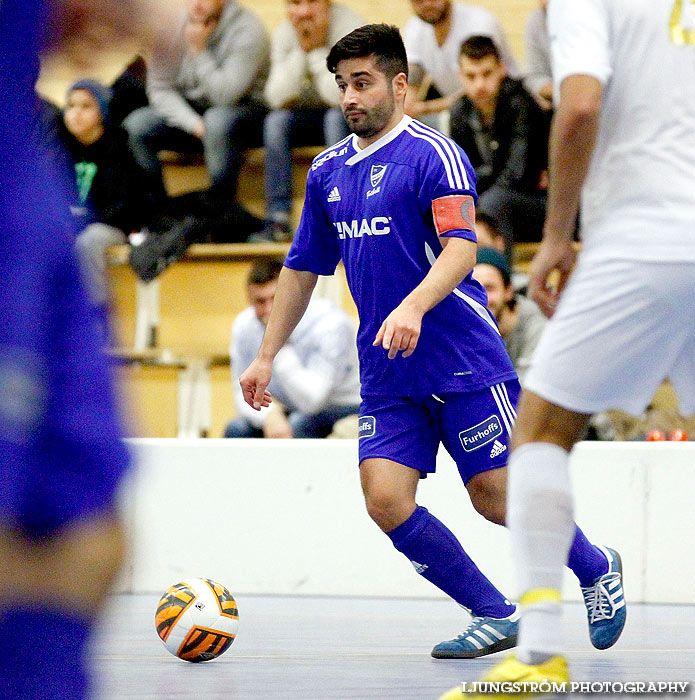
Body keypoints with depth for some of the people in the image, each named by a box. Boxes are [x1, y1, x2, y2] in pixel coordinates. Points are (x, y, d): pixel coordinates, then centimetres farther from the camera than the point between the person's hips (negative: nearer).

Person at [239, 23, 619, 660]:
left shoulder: (433, 154, -8)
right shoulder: (328, 171, 13)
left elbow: (461, 249, -21)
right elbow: (302, 270, 22)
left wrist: (413, 307, -37)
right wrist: (267, 356, 19)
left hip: (464, 363, -6)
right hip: (386, 375, 6)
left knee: (497, 498, -5)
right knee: (386, 500, -10)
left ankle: (596, 569, 25)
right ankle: (495, 617, 4)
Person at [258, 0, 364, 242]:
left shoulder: (351, 26, -20)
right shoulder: (284, 35, -6)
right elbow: (278, 99, -18)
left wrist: (318, 50, -27)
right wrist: (301, 51, -23)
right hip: (310, 116, 4)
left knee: (336, 118, -35)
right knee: (276, 121, -24)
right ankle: (278, 216, -25)